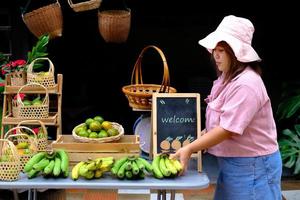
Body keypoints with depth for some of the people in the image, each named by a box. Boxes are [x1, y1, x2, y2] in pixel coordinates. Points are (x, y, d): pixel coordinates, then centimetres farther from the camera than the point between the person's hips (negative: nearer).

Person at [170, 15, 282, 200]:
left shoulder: (246, 84, -22)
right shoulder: (227, 78, 8)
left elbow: (227, 129, -26)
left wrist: (189, 149, -24)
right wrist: (199, 143, 2)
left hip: (252, 166, -9)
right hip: (231, 162, 9)